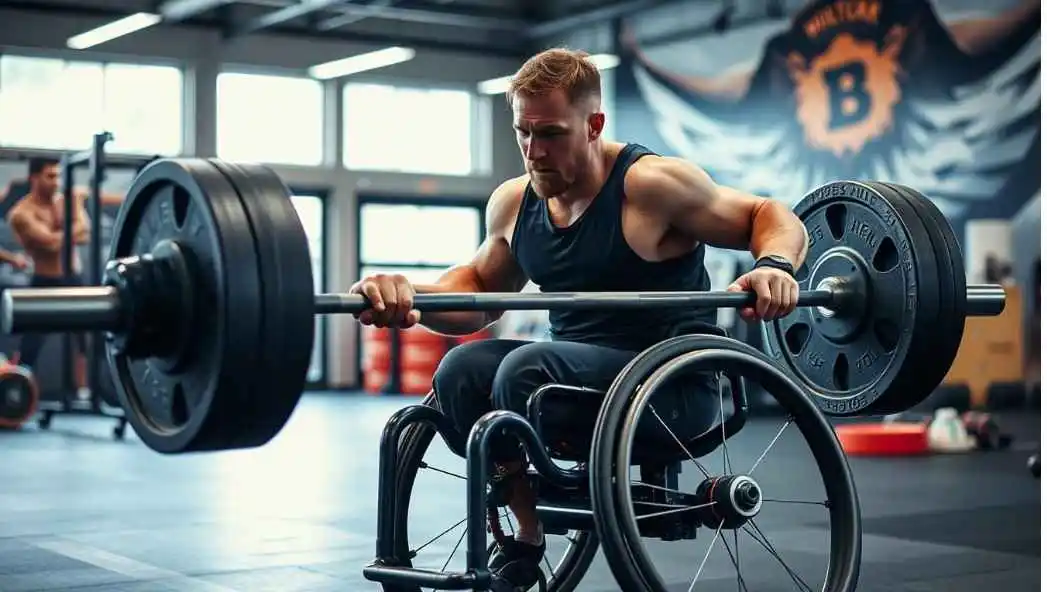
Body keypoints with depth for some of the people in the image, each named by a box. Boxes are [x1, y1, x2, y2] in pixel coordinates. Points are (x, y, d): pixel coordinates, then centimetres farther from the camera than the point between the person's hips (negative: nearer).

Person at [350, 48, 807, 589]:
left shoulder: (650, 185, -14)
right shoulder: (514, 203, 4)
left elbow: (774, 218, -7)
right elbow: (479, 292, 17)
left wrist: (775, 267, -31)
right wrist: (408, 296, -4)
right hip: (579, 373, 6)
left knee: (528, 369, -29)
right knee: (460, 372, -18)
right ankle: (528, 531, -6)